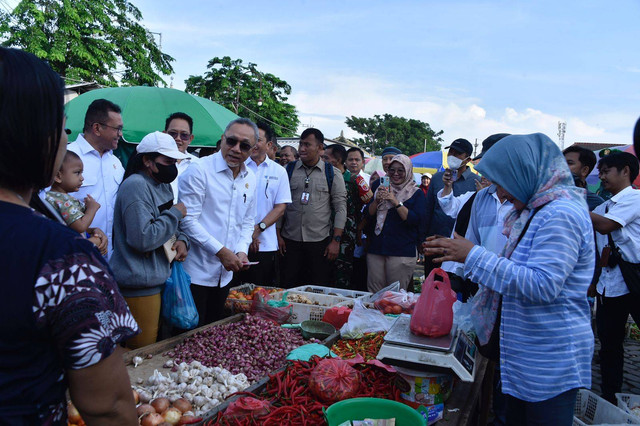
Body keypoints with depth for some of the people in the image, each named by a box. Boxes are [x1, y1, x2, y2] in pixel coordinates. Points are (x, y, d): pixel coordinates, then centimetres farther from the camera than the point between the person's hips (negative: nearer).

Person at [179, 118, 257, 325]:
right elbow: (188, 220, -16)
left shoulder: (250, 179, 9)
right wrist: (220, 251, -17)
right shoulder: (200, 170, -12)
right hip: (196, 271, -6)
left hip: (225, 273, 6)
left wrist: (242, 250, 0)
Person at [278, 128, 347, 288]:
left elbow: (340, 208, 0)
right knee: (287, 288, 6)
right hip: (290, 240, 2)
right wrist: (277, 235, 2)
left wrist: (336, 240, -7)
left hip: (320, 241, -1)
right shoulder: (289, 170, 7)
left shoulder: (333, 174, 2)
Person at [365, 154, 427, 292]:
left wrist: (396, 202, -18)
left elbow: (416, 220, -12)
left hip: (402, 253, -3)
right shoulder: (382, 188, 14)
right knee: (373, 293, 5)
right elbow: (368, 214, 8)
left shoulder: (416, 193, 2)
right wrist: (377, 200, -11)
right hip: (376, 249, 4)